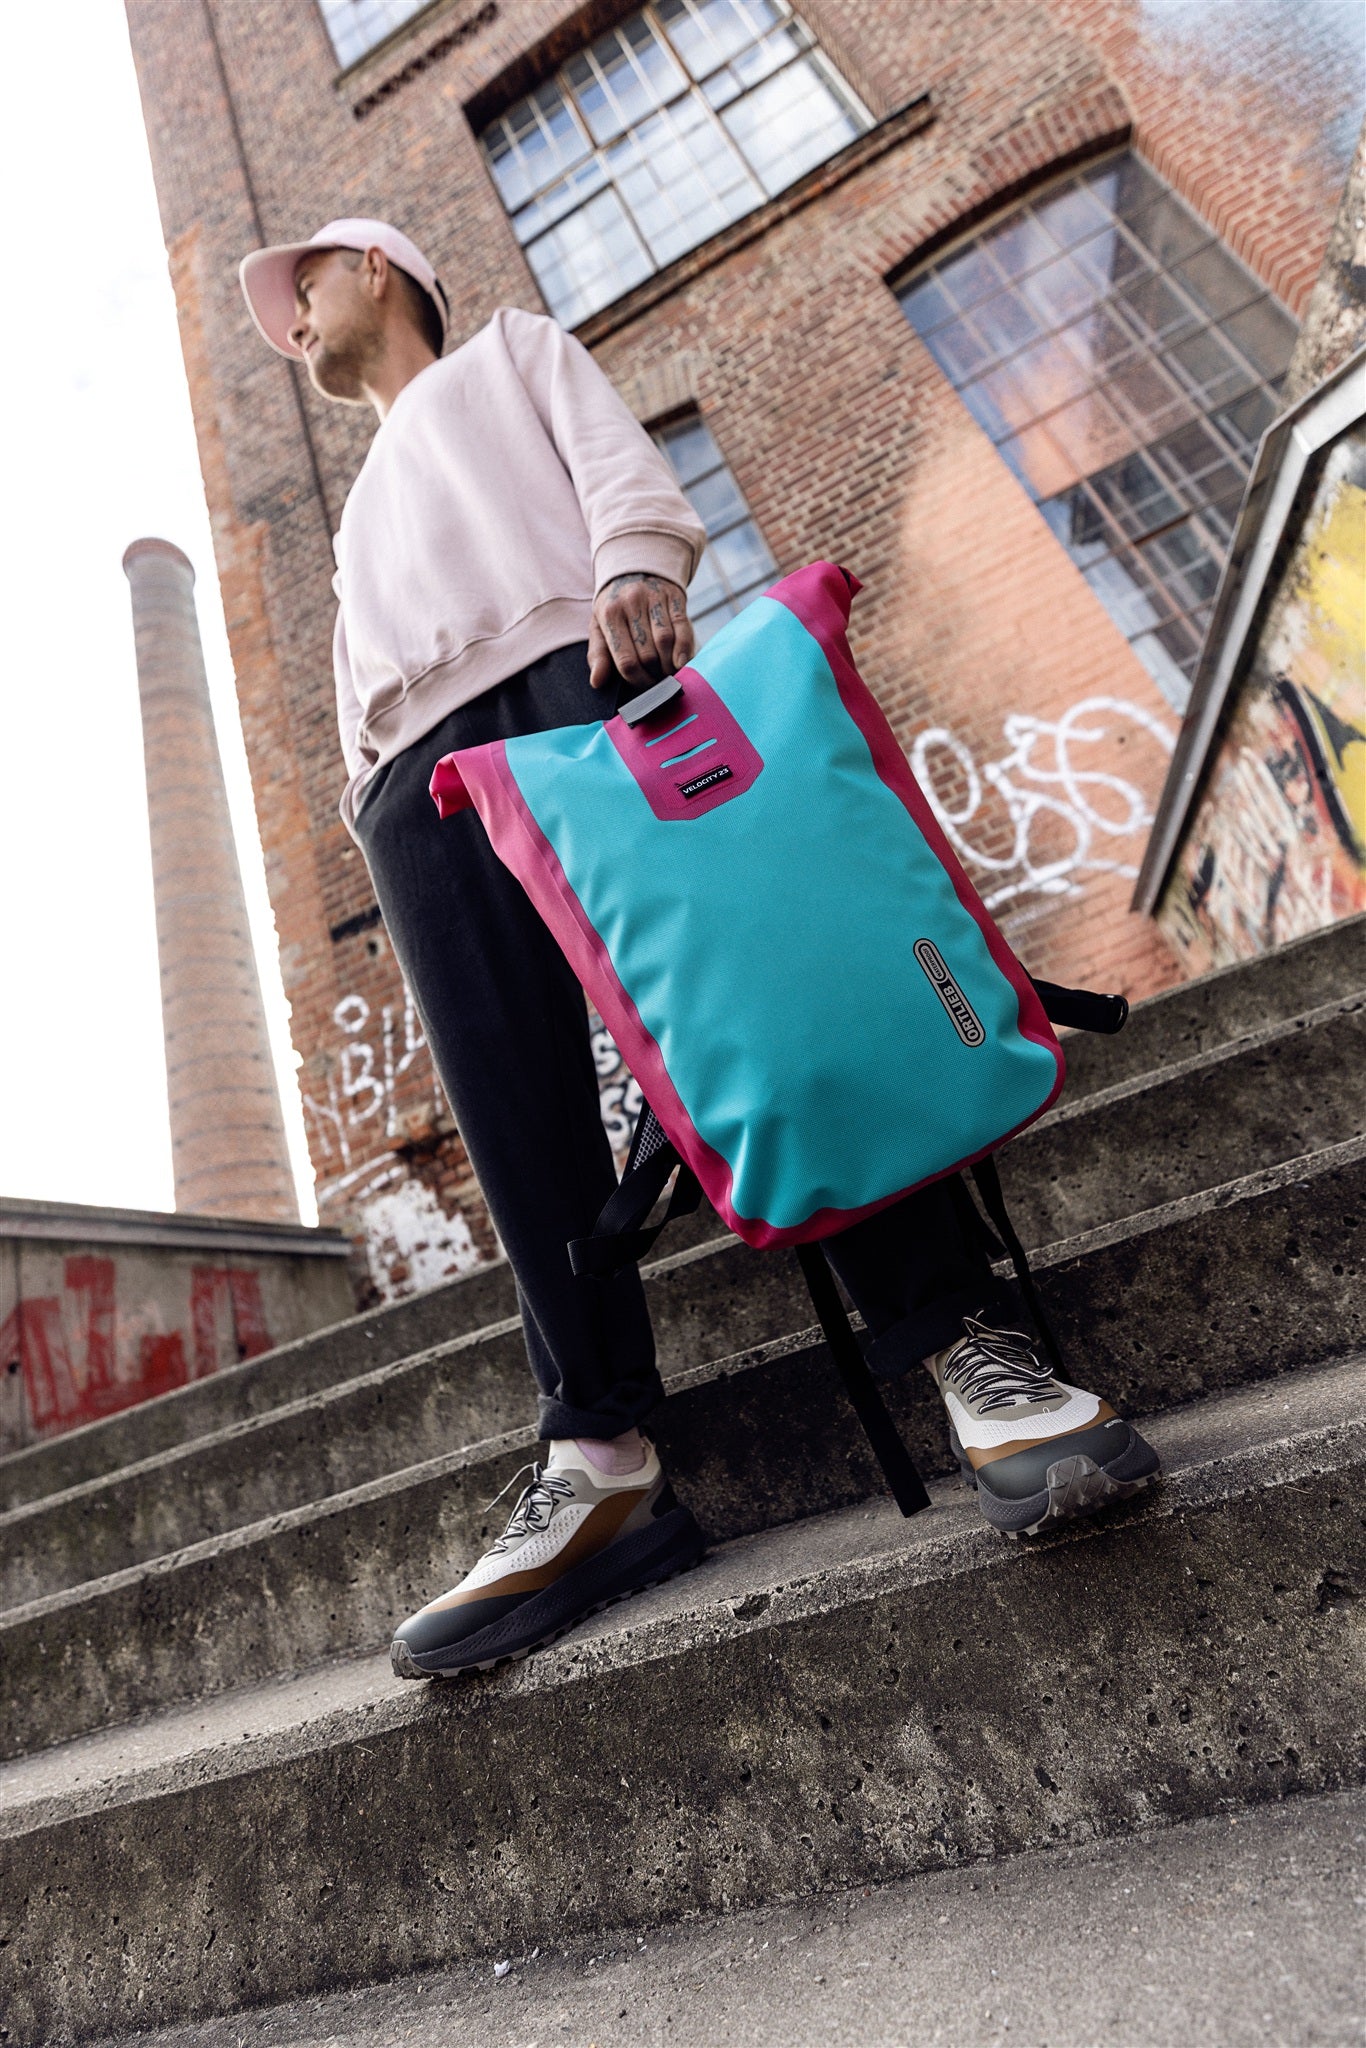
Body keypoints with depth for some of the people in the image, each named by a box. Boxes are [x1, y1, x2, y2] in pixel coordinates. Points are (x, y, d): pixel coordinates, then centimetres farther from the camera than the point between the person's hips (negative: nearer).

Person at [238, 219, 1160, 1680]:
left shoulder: (511, 352, 34)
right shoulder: (363, 505, 47)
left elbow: (618, 461, 12)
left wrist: (634, 565, -12)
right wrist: (365, 782, 10)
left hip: (575, 663, -4)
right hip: (419, 766, 5)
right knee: (513, 1103, -18)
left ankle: (962, 1348, -25)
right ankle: (600, 1462, -23)